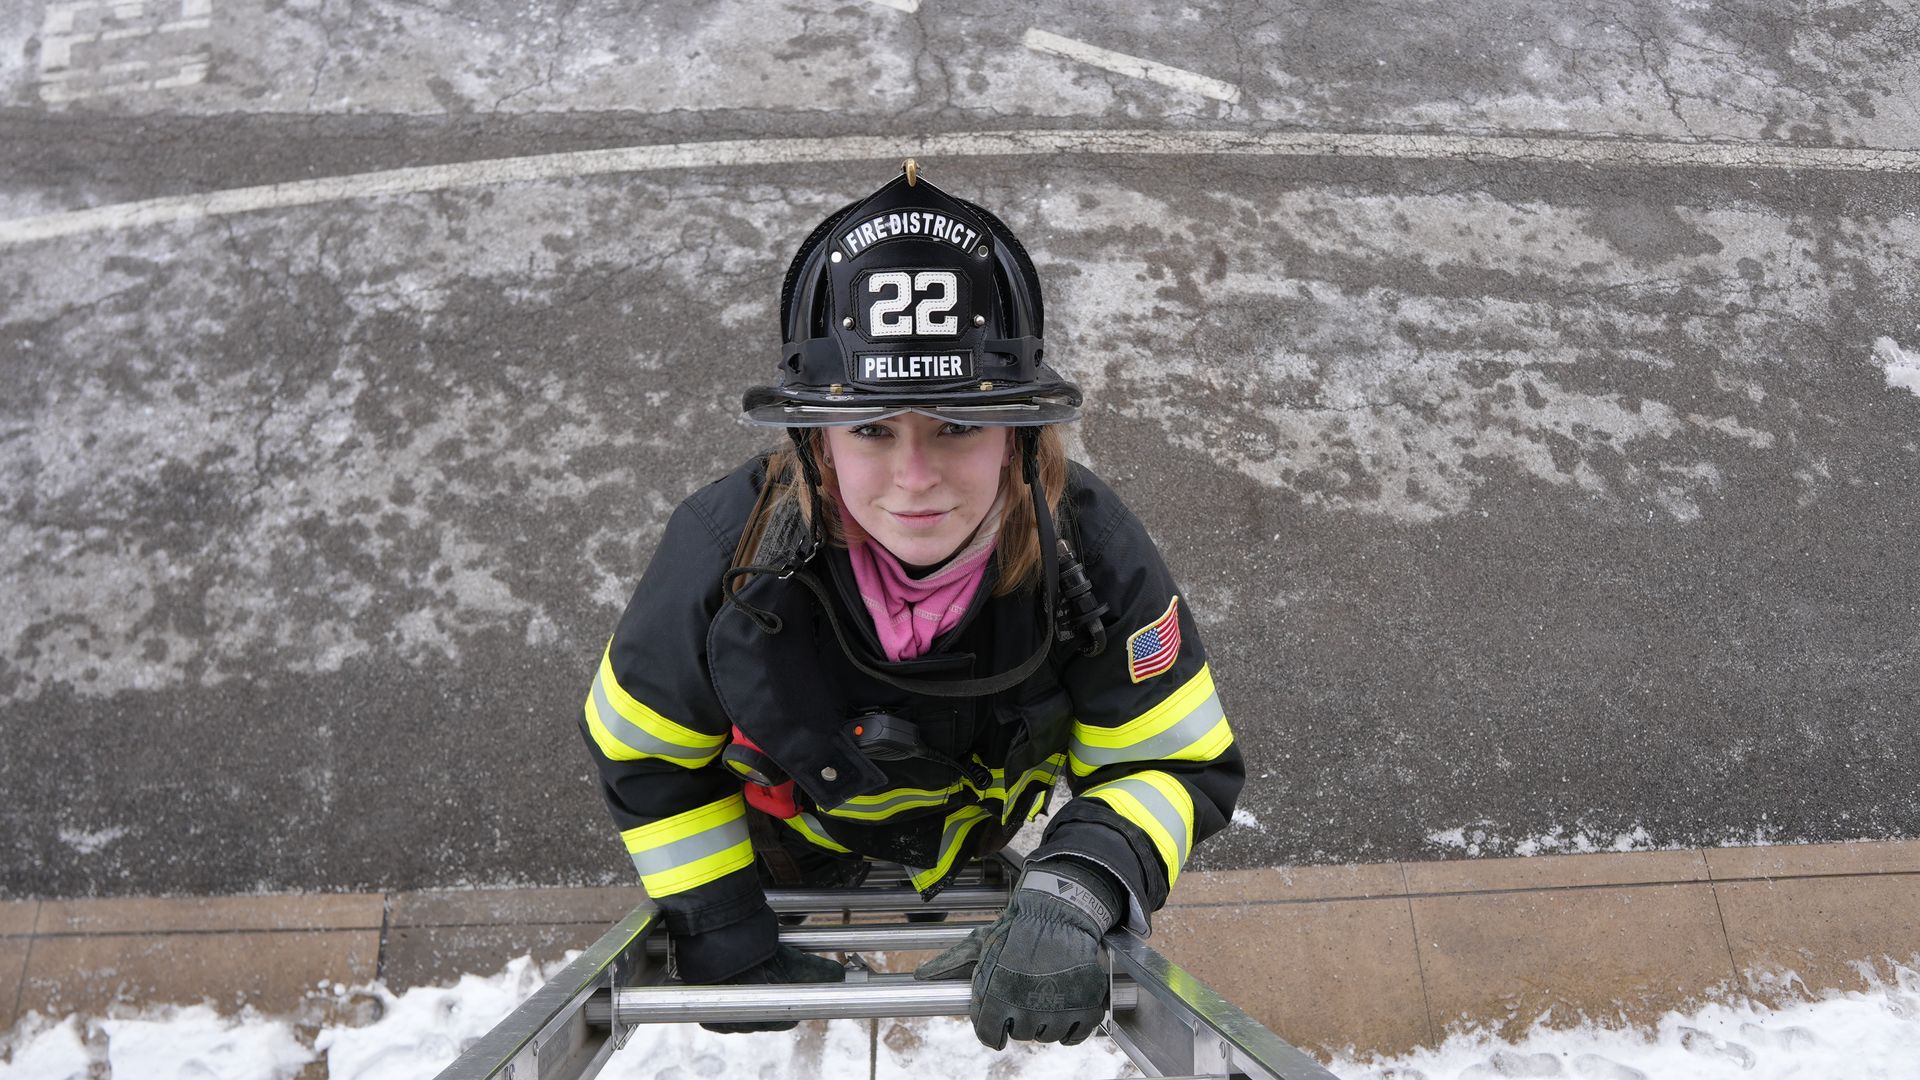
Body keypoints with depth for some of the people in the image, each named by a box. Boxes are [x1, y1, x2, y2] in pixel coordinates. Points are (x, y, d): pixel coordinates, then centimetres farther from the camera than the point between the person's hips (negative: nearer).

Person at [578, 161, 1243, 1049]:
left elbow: (1180, 766, -27)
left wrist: (1073, 894, -47)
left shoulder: (1092, 551, -38)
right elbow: (642, 755, -20)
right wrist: (724, 941, -22)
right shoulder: (724, 551, -39)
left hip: (981, 847, 1)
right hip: (779, 847, 0)